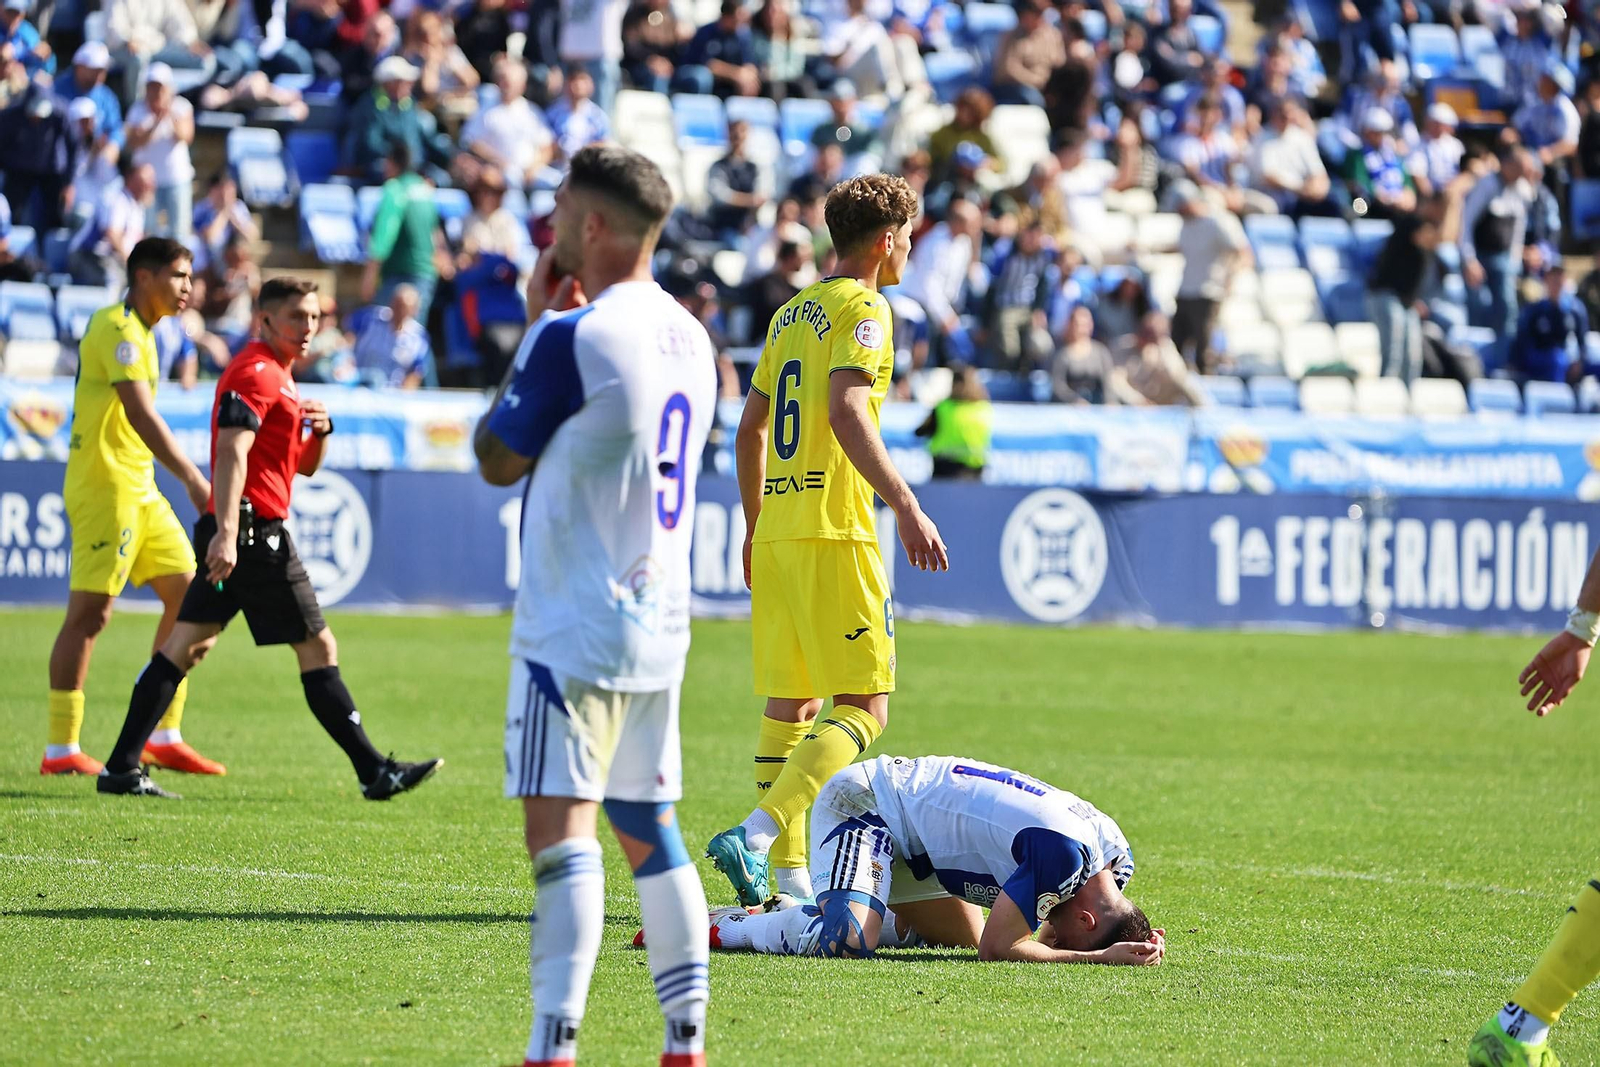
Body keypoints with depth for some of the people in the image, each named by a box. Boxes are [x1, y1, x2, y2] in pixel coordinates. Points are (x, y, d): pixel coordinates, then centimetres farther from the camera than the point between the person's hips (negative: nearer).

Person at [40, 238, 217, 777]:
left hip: (139, 489, 10)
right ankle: (61, 750, -5)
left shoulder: (136, 331, 17)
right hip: (104, 485, -10)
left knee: (187, 594, 8)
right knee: (89, 612, -8)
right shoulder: (117, 329, -14)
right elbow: (139, 413, -25)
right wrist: (192, 478, -32)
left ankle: (164, 736, 13)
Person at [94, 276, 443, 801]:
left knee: (186, 645, 7)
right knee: (319, 648, -5)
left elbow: (305, 464, 27)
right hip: (254, 530, -10)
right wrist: (226, 532, -33)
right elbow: (232, 452, -23)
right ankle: (374, 771, -2)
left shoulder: (277, 377, 22)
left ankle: (122, 768, 4)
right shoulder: (255, 373, -11)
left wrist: (320, 429, 5)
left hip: (233, 536, 10)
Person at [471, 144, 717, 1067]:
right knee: (649, 828, 16)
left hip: (576, 627, -8)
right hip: (662, 625, 8)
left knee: (560, 828, -13)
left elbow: (499, 459, -2)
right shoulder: (690, 335, 10)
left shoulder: (572, 337, -15)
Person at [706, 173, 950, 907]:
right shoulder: (862, 309, -7)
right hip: (833, 532, -9)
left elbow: (750, 428, 23)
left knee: (789, 705, 11)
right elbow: (846, 412, -22)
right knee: (863, 708, -8)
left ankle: (788, 874, 11)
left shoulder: (791, 314, 19)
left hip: (776, 529, 9)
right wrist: (905, 505, -27)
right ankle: (757, 835, -23)